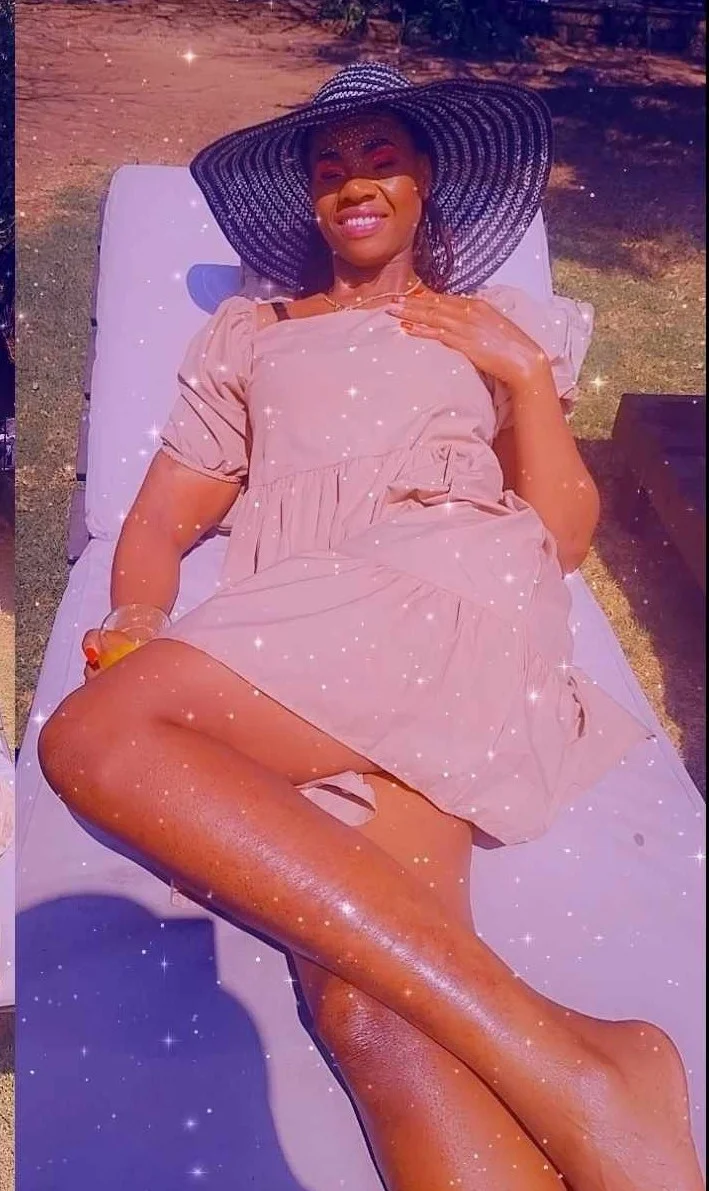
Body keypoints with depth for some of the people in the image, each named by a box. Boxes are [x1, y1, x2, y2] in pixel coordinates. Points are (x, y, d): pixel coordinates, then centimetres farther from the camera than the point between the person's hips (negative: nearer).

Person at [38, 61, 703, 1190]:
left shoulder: (505, 325, 26)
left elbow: (564, 535, 15)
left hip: (459, 587, -2)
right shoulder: (245, 334, 30)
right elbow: (161, 517, 20)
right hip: (296, 655, 3)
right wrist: (141, 637, -1)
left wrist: (525, 372, 4)